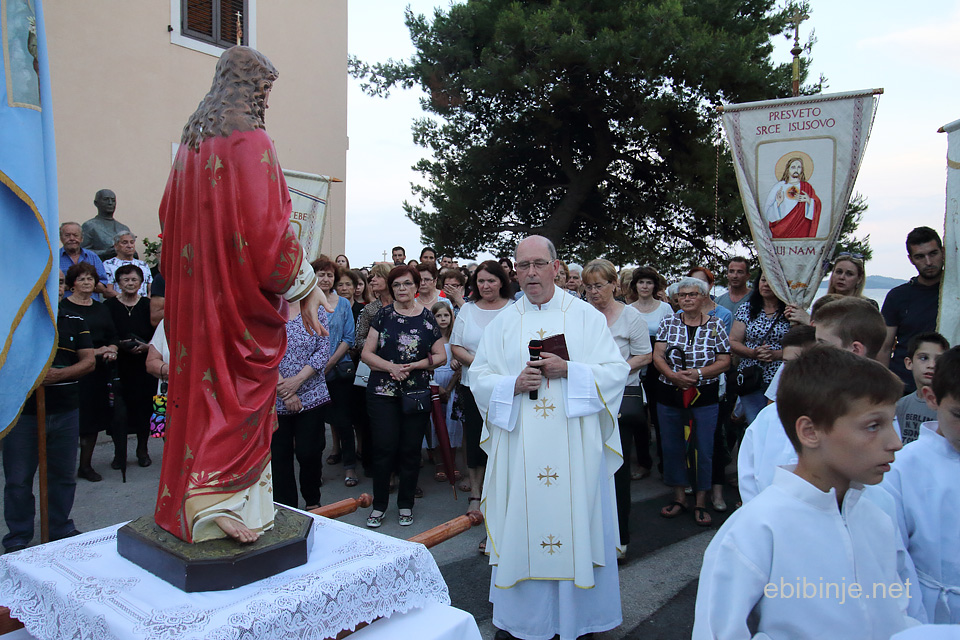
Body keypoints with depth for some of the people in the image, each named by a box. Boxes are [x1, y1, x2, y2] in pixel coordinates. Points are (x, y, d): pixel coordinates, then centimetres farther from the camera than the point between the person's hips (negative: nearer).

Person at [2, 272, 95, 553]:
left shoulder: (75, 323, 9)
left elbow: (89, 361, 3)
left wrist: (59, 374, -14)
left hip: (66, 411, 3)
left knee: (63, 475, 12)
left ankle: (61, 529, 28)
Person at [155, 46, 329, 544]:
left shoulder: (192, 138, 10)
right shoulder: (251, 141, -14)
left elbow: (170, 214, 16)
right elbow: (267, 228, -19)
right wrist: (304, 287, -10)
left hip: (195, 290, 8)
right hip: (242, 291, -8)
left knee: (200, 382, 16)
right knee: (240, 395, 1)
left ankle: (186, 500, 27)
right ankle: (223, 504, 6)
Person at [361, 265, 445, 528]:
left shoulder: (427, 317, 4)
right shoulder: (383, 315, 4)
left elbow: (441, 356, 5)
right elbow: (367, 353, 2)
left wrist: (416, 365, -11)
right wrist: (391, 367, -14)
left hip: (416, 393, 1)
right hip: (383, 392, 0)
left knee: (410, 450, 5)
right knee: (384, 448, -3)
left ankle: (405, 504, 21)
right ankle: (379, 504, 14)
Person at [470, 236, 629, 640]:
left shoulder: (586, 315, 2)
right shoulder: (502, 322, 8)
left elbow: (617, 371, -3)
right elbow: (478, 378, 6)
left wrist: (569, 370, -17)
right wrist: (514, 384, -13)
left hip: (574, 446, -1)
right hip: (520, 449, 2)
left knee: (574, 519, 5)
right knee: (520, 523, 7)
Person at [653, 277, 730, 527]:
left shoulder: (716, 325, 0)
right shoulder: (668, 323, 4)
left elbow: (724, 361, -3)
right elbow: (657, 357, -2)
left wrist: (698, 373, -17)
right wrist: (674, 376, -19)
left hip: (705, 396, -2)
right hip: (669, 396, 2)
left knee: (705, 448, 2)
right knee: (672, 447, 9)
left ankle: (701, 503, 16)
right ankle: (679, 497, 25)